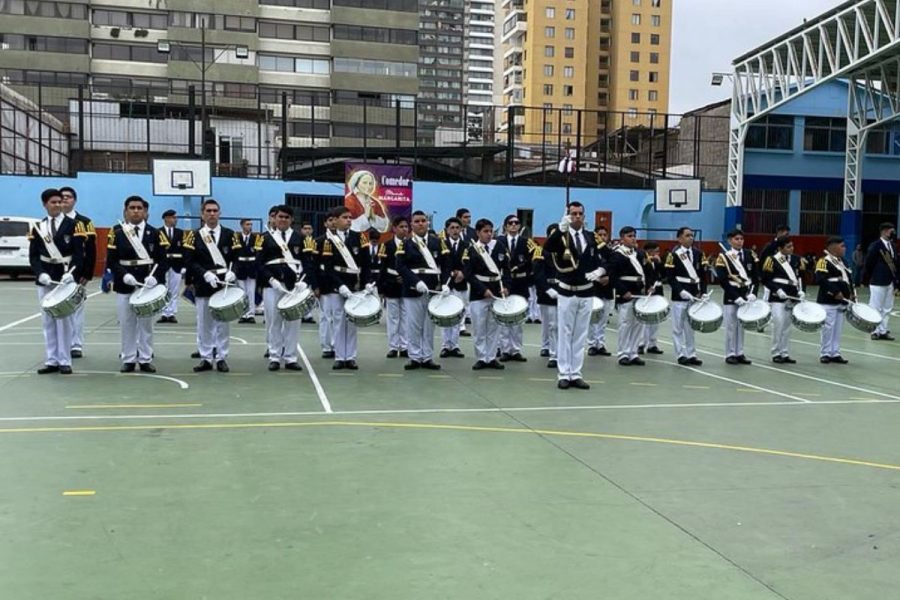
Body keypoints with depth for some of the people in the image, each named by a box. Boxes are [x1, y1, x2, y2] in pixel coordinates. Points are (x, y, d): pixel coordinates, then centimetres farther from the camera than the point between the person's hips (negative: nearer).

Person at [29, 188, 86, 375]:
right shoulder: (37, 227, 8)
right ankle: (51, 361, 12)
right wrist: (41, 273, -13)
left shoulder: (74, 225, -1)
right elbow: (33, 256, 4)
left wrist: (71, 274, -21)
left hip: (66, 278, -3)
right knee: (48, 321, 6)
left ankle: (64, 361, 5)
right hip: (45, 280, 3)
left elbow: (79, 253, -8)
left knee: (65, 320, 0)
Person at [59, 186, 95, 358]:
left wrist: (88, 274, -8)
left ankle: (76, 346, 9)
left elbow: (91, 251, -2)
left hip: (77, 273, -2)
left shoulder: (85, 222, 2)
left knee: (76, 308, 4)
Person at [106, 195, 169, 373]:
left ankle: (145, 360, 13)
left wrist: (155, 277, -17)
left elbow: (163, 259, -1)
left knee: (146, 323, 6)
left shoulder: (154, 233, 2)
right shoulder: (117, 232, 3)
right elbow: (111, 260, -1)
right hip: (124, 285, 0)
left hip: (148, 285, 0)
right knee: (127, 324, 5)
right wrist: (124, 275, -16)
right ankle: (128, 360, 14)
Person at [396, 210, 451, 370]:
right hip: (412, 291, -2)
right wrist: (416, 282, -21)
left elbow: (446, 265, 6)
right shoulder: (405, 244, 3)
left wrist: (445, 284, -10)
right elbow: (400, 266, -9)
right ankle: (415, 357, 10)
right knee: (413, 326, 1)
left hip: (434, 290, 2)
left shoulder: (438, 242, 9)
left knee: (430, 326, 6)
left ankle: (427, 357, 14)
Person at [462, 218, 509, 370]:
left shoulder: (500, 247, 4)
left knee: (494, 327, 7)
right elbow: (468, 273, -9)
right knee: (479, 329, 1)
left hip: (496, 293, 3)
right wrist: (483, 290, -15)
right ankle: (481, 358, 9)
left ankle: (491, 358, 14)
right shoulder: (470, 250, -4)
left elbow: (506, 269, 8)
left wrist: (505, 286, -6)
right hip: (478, 294, -3)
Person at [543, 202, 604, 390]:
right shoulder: (561, 236, -7)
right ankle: (563, 374, 8)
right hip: (567, 292, -4)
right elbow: (547, 248, -28)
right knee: (565, 334, 2)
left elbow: (598, 260, 15)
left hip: (586, 293, 4)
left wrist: (599, 270, -8)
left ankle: (575, 374, 14)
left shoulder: (590, 238, 9)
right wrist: (561, 228, -41)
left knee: (580, 335, 8)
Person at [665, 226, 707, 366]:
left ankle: (691, 354, 16)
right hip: (679, 296, -5)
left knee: (691, 327, 11)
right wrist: (681, 292, -20)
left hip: (694, 295, 5)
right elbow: (670, 277, -12)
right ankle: (681, 354, 8)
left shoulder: (698, 254, 8)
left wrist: (703, 292, -3)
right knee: (678, 327, 1)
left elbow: (702, 275, 8)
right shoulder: (673, 254, -7)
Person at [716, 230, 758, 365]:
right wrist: (736, 297, -18)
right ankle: (730, 354, 8)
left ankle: (740, 353, 16)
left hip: (746, 296, 4)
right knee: (731, 326, 0)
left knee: (742, 325, 10)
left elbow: (755, 276, 5)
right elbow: (722, 280, -12)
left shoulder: (750, 255, 6)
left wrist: (752, 293, -10)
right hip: (731, 297, -4)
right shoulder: (723, 257, -6)